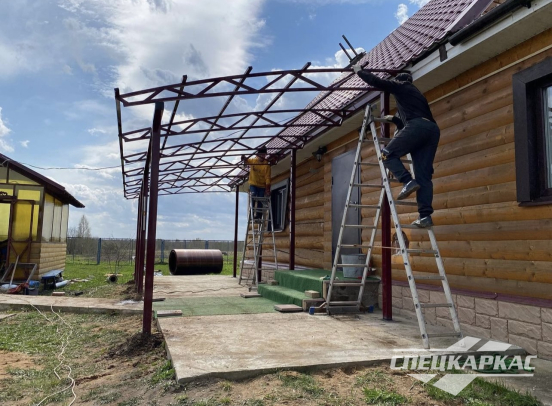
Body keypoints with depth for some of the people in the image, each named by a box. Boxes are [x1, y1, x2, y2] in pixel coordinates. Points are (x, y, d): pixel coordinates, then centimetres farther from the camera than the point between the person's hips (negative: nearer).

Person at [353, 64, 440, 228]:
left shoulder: (399, 85, 20)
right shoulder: (416, 93, 40)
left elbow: (375, 81, 16)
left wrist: (359, 71, 31)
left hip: (417, 126, -7)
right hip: (433, 129, 7)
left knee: (388, 154, 3)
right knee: (424, 175, 0)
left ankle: (408, 182, -18)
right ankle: (425, 216, -9)